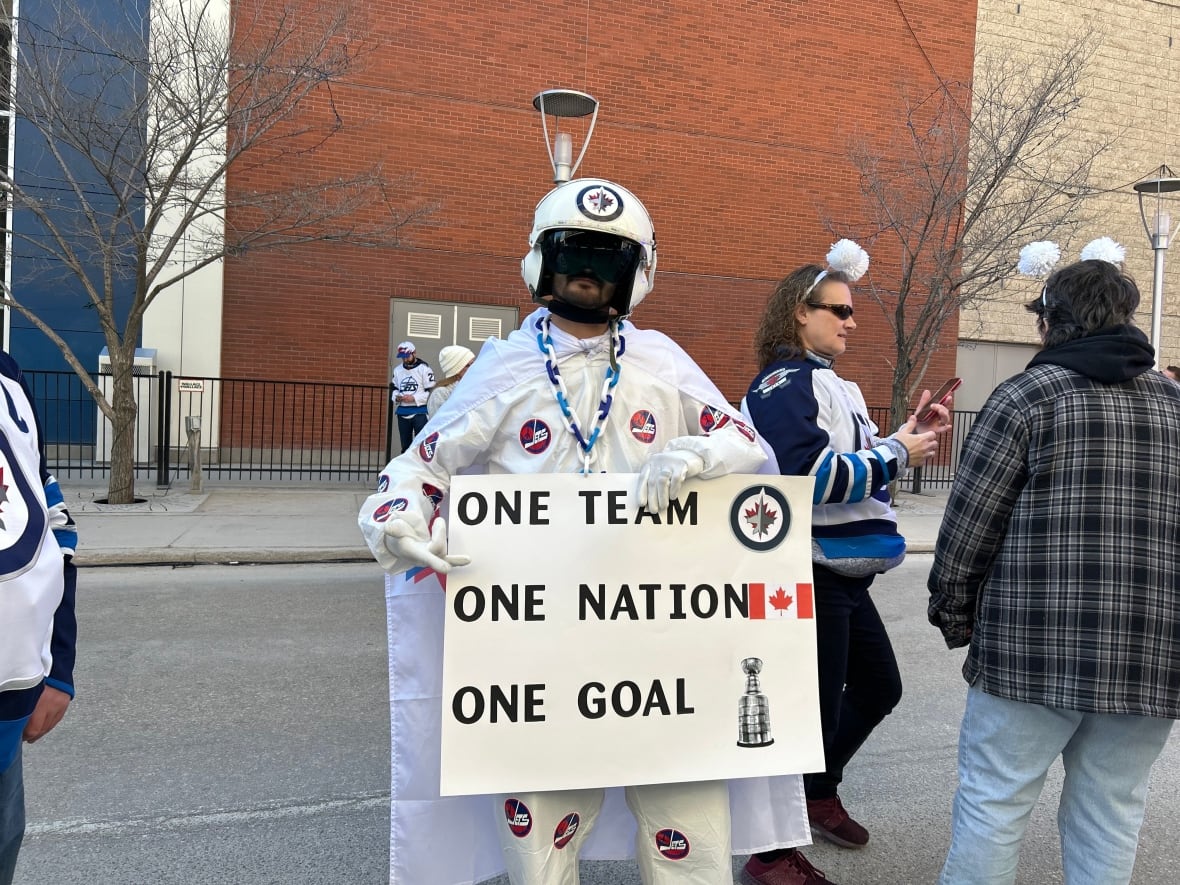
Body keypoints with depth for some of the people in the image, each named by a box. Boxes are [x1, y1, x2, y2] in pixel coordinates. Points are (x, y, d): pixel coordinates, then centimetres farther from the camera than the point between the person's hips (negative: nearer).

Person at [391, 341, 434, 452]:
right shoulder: (398, 369, 8)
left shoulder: (424, 368, -9)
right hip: (403, 412, 6)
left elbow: (432, 392, -10)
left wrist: (414, 398, -17)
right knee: (405, 445, 14)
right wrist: (396, 397, -3)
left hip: (420, 412, -6)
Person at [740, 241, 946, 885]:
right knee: (811, 707, 0)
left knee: (879, 687, 22)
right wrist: (896, 453, -17)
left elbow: (855, 464, 21)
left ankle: (818, 792, 41)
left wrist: (907, 435, 8)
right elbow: (812, 473, -28)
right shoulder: (784, 382, -14)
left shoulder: (829, 383, 16)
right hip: (809, 574, -10)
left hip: (843, 572, 10)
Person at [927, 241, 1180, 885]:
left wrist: (954, 616, 6)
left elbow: (968, 525, -7)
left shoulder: (1026, 395, -5)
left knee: (994, 798, 6)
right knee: (1112, 815, 15)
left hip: (1033, 646, -5)